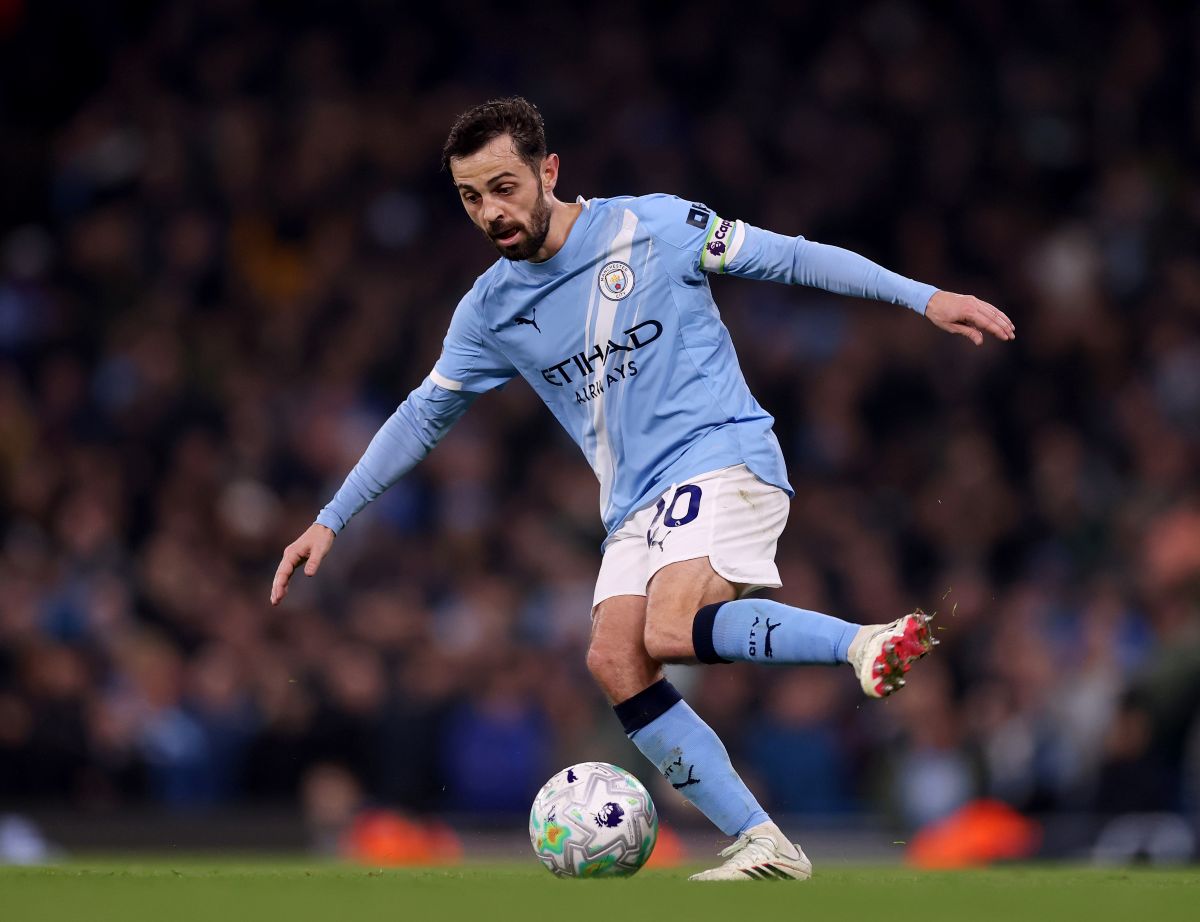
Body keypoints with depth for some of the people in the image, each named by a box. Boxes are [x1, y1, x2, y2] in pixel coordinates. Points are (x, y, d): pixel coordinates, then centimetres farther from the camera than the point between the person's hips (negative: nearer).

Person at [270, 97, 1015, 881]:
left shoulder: (655, 227, -5)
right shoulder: (490, 311, 9)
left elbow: (788, 257, 0)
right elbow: (424, 417, 20)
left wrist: (923, 297, -5)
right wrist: (330, 520, 17)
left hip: (721, 457, -6)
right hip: (636, 506, 6)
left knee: (668, 632, -30)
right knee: (614, 660, -15)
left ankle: (867, 642, -23)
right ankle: (763, 847, -14)